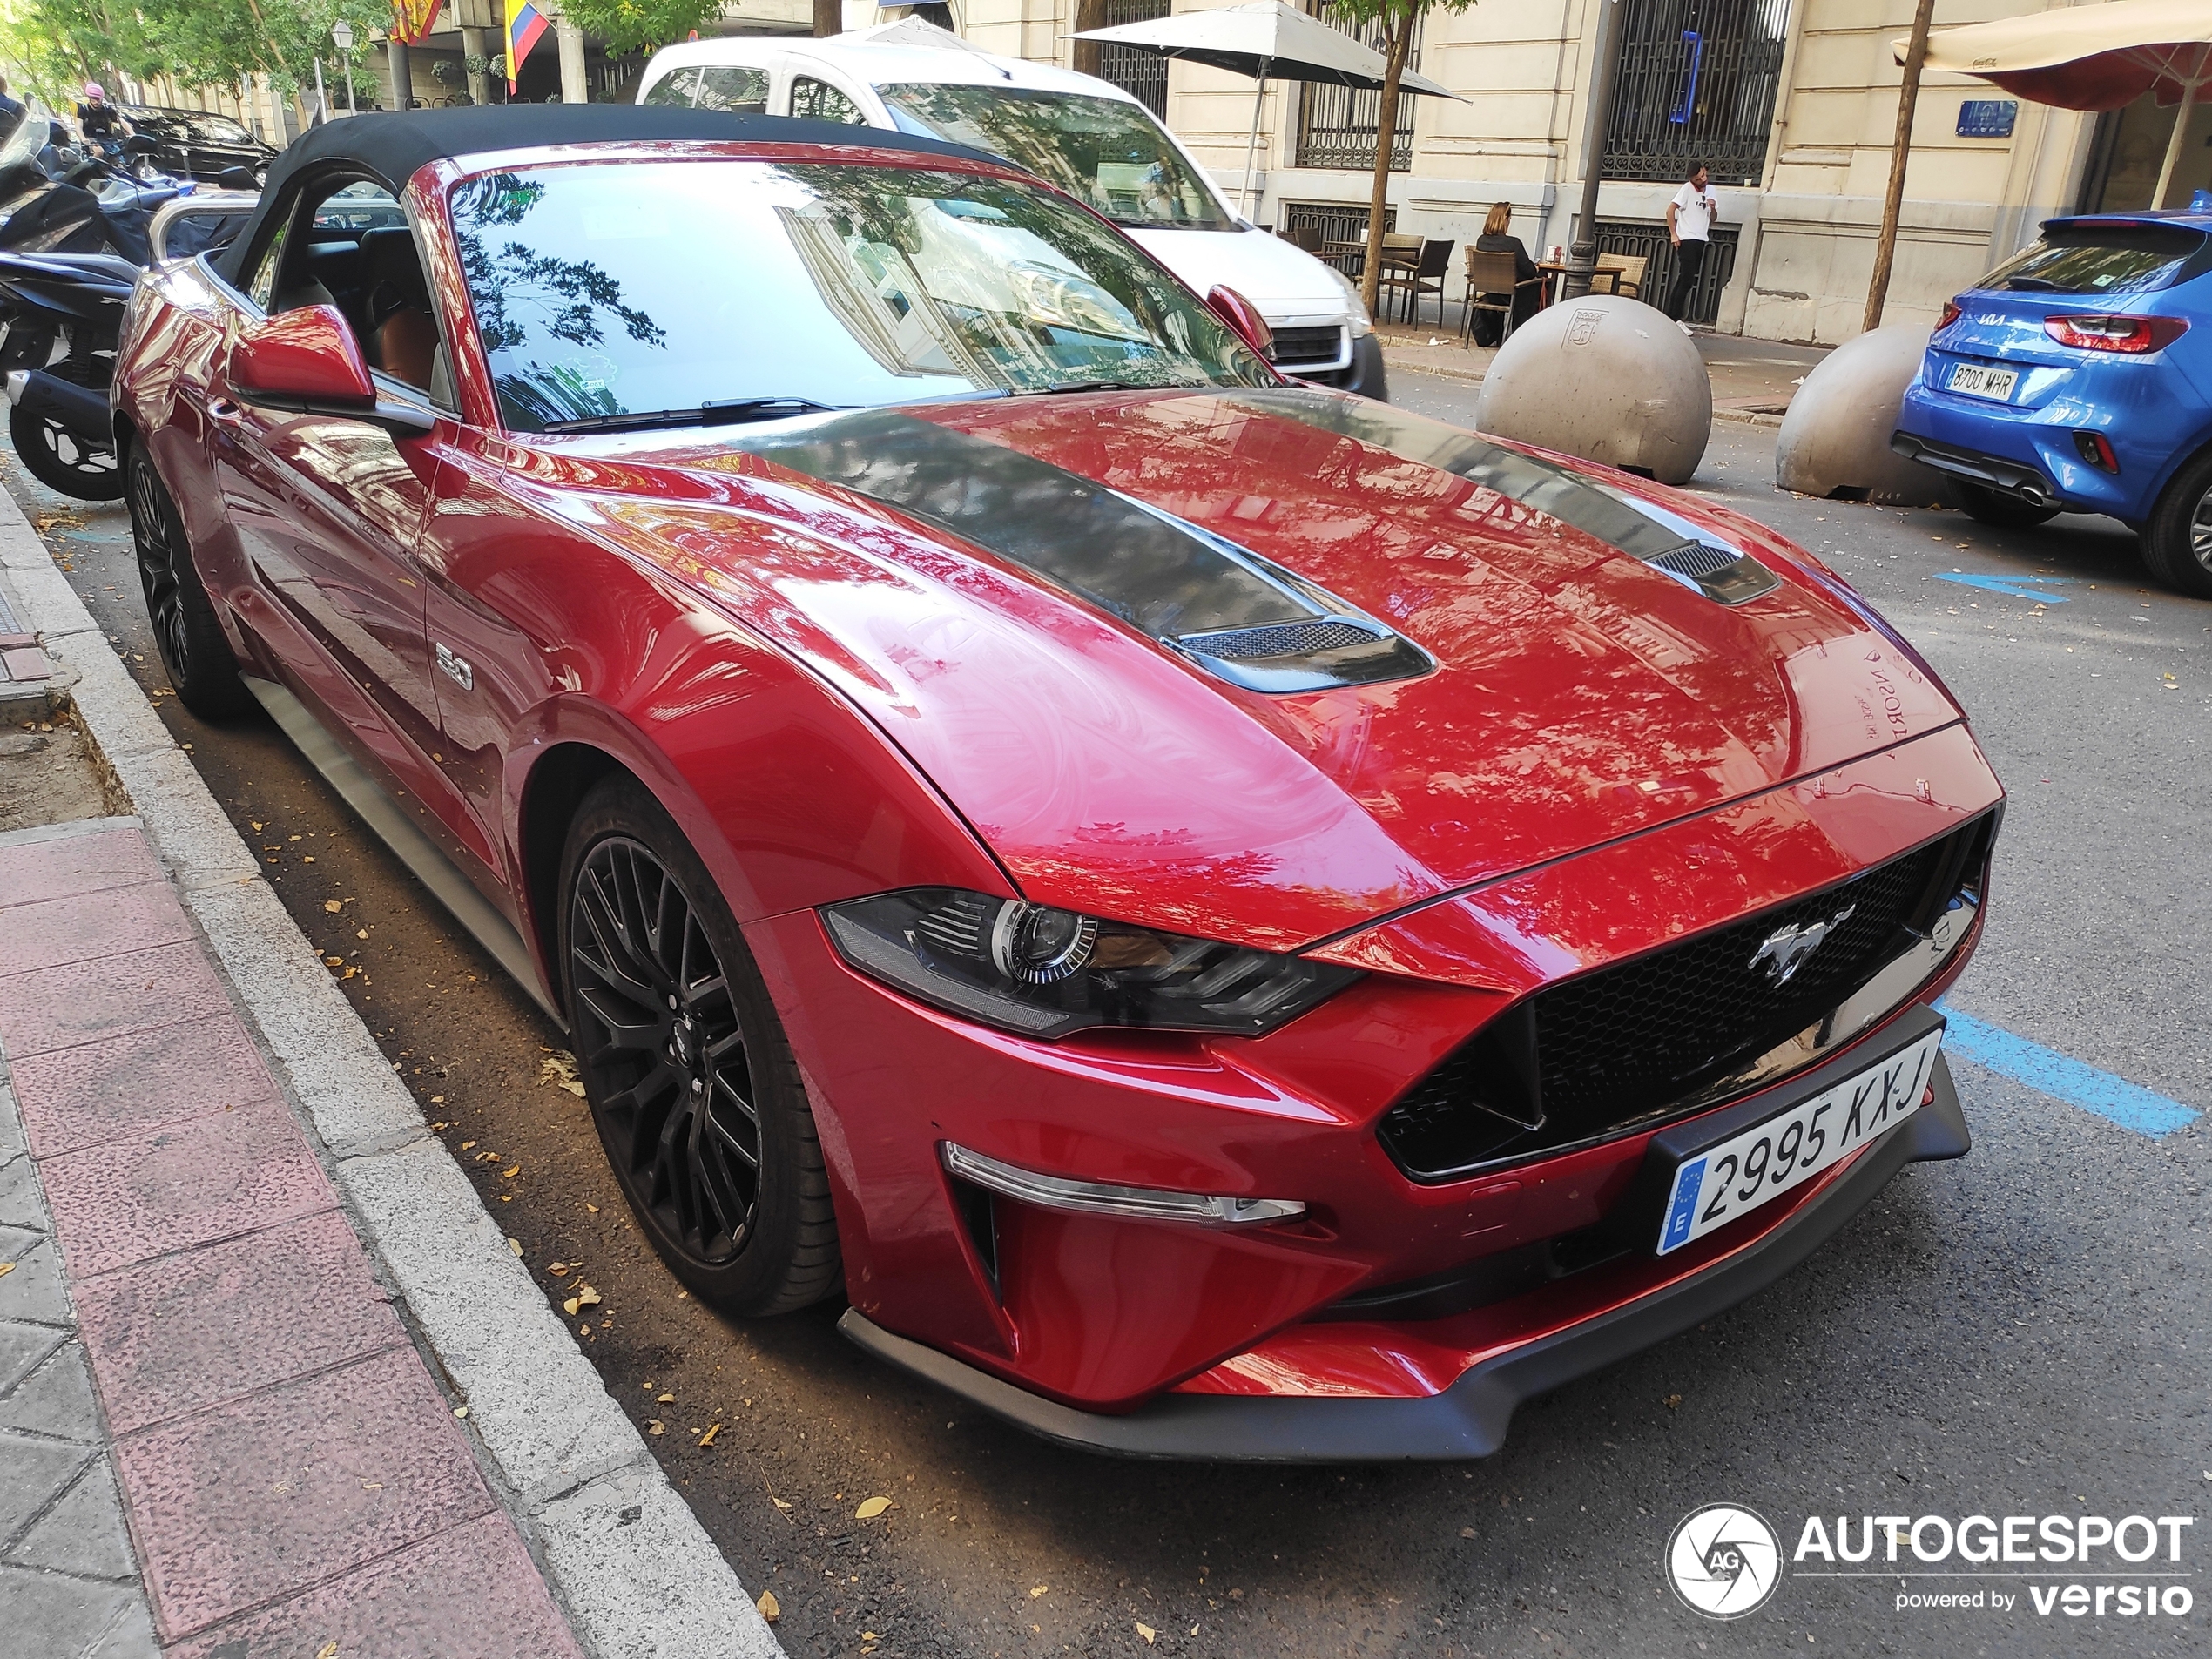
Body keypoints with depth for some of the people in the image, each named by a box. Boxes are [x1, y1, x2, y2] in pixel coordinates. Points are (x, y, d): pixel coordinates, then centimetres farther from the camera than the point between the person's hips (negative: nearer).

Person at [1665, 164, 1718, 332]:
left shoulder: (1710, 191, 13)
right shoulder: (1687, 188, -7)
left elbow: (1713, 219, 18)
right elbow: (1670, 210, -12)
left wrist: (1713, 208, -4)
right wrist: (1673, 234, -15)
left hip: (1701, 241, 7)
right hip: (1686, 240, -7)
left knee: (1684, 280, 8)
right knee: (1687, 280, -13)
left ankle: (1671, 317, 11)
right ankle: (1675, 319, -11)